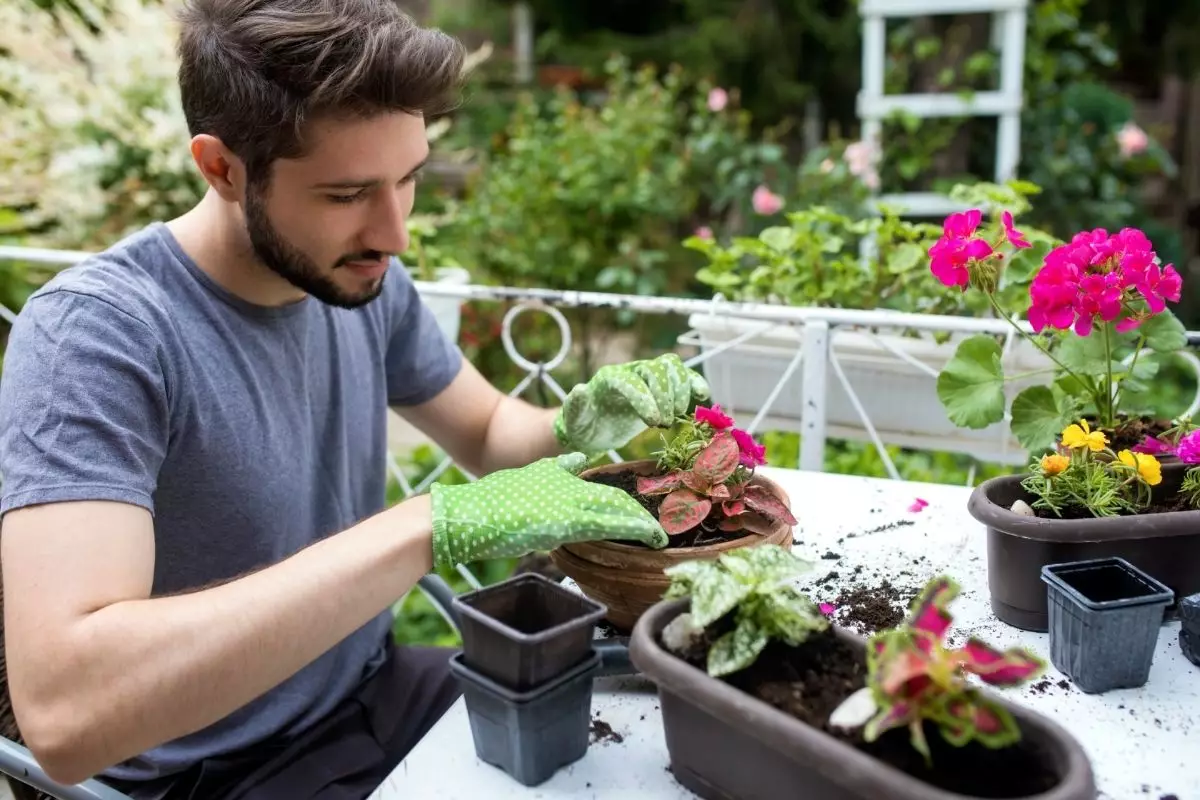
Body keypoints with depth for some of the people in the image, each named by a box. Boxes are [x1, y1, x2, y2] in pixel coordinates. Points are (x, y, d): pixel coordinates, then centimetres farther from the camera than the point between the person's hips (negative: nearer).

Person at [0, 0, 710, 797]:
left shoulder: (363, 282, -6)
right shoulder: (94, 331, -25)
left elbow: (488, 430, 8)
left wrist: (571, 429, -15)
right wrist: (434, 525, -39)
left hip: (379, 690, 6)